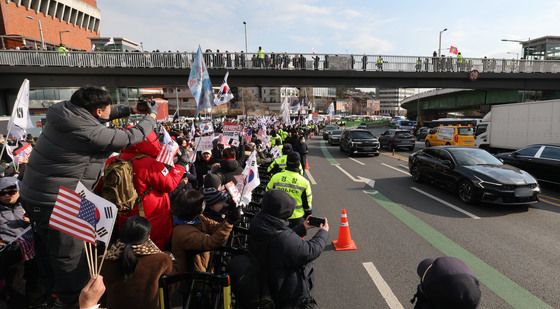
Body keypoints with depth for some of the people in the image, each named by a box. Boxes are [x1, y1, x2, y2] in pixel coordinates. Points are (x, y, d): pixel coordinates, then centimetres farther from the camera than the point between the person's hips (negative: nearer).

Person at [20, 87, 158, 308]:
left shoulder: (66, 114, 0)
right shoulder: (88, 132, -25)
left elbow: (98, 116, 19)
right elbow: (131, 138, -14)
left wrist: (130, 109, 18)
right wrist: (150, 118, 4)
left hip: (34, 195, 10)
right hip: (56, 203, -10)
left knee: (47, 250, 26)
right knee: (69, 257, 7)